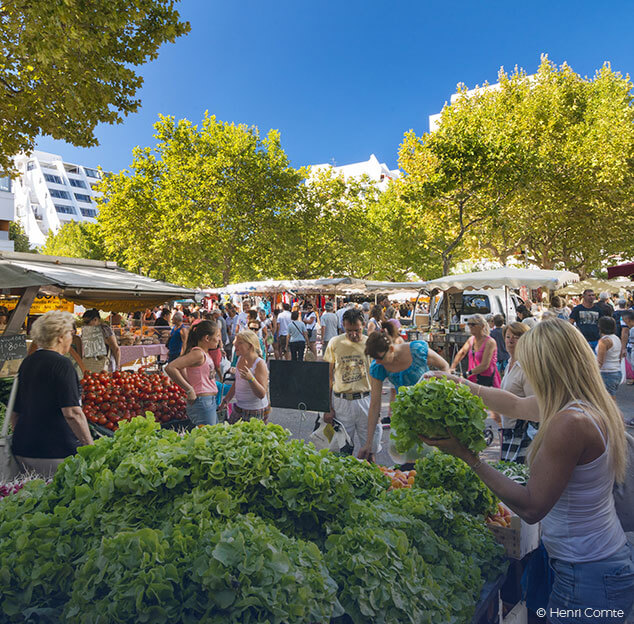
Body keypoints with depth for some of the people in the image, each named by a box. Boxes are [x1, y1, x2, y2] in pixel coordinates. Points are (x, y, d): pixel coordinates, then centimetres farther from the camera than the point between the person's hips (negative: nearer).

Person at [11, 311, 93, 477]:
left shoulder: (26, 363, 10)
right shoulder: (61, 364, -13)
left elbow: (15, 413, 17)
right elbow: (72, 412, -20)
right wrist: (91, 446, -14)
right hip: (56, 452, -8)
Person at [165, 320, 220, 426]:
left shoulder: (205, 353, 12)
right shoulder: (198, 353, -16)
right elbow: (170, 368, -25)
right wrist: (189, 390, -20)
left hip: (210, 402, 10)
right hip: (202, 403, -10)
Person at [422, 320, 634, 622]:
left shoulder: (570, 423, -29)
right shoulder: (596, 405, 0)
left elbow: (531, 508, -23)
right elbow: (516, 405, 14)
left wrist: (469, 457, -22)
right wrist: (461, 383, 15)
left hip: (587, 576, -8)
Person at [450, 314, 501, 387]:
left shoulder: (490, 342, -15)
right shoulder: (471, 339, 8)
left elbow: (485, 365, -21)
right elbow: (461, 353, 16)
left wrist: (468, 373, -25)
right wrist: (452, 368, 5)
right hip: (474, 379, 6)